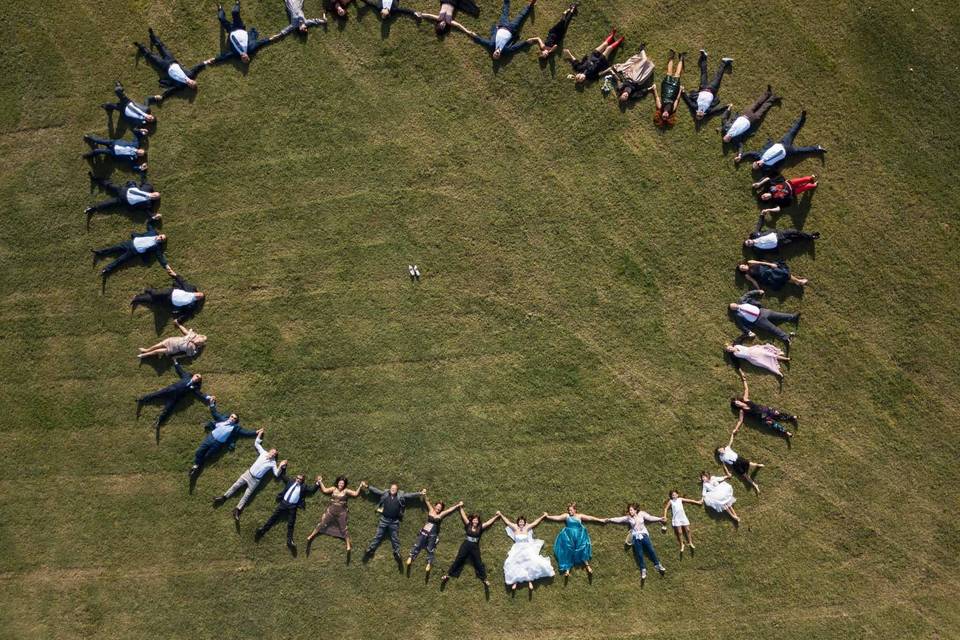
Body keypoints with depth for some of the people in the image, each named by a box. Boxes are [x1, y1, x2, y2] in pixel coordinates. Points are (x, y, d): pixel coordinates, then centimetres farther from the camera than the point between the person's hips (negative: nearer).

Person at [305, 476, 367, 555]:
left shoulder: (346, 491, -6)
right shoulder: (334, 489, 1)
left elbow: (355, 493, -13)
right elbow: (324, 490, -1)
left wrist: (360, 486, -22)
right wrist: (320, 482, -3)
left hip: (341, 512, -2)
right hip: (331, 511, 2)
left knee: (344, 528, 2)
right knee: (322, 524, 5)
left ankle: (348, 545, 8)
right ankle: (310, 537, 20)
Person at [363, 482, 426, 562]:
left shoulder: (401, 496, 4)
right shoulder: (384, 494, 5)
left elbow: (411, 495, 2)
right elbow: (374, 490, 9)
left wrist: (420, 493, -6)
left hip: (394, 521, 0)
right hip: (384, 519, 0)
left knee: (395, 538, 4)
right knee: (378, 536, 3)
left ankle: (397, 553, 6)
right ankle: (370, 550, 6)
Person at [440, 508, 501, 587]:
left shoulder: (480, 527, 2)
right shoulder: (468, 525, 1)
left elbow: (489, 522, 4)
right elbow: (463, 515, 5)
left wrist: (497, 516, 4)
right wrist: (461, 507, 9)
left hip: (475, 547, 0)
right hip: (465, 545, 0)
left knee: (478, 563, 3)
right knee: (458, 560, 1)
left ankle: (484, 579, 8)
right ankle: (447, 575, 5)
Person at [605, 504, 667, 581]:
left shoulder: (641, 514, 2)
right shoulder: (628, 517, 4)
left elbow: (650, 518, 0)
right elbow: (619, 519, 2)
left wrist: (660, 519, -8)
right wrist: (609, 520, -6)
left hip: (644, 534, -1)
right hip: (635, 537, 1)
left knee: (651, 549, -14)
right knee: (639, 554, -7)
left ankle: (658, 565, 0)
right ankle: (643, 570, -4)